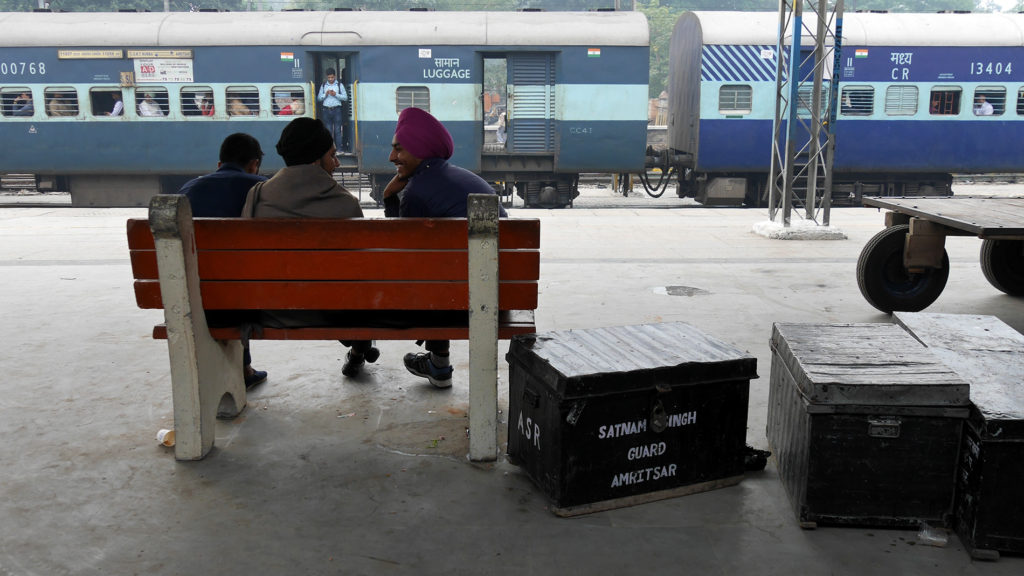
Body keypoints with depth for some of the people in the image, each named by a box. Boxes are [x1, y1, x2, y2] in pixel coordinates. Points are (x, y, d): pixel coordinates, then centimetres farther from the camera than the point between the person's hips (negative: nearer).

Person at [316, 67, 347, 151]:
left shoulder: (340, 85, 8)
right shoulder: (323, 86, 14)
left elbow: (345, 97, 2)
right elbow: (319, 98, 11)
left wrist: (336, 94, -10)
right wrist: (325, 94, -6)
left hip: (336, 110, -2)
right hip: (326, 110, 2)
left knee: (337, 130, -5)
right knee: (328, 130, 3)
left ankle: (339, 148, -2)